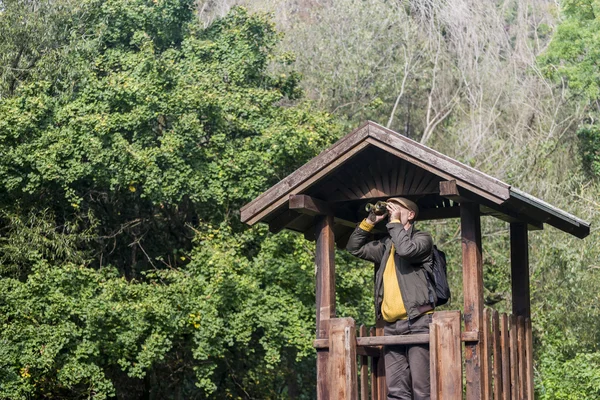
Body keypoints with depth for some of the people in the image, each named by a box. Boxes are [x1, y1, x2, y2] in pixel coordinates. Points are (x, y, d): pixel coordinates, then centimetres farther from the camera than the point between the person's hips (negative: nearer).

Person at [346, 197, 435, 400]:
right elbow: (354, 247, 23)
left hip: (417, 322, -7)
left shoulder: (422, 238, 3)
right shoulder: (386, 245, 21)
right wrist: (370, 221, 13)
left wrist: (394, 221, -6)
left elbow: (406, 249, -18)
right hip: (391, 325, 7)